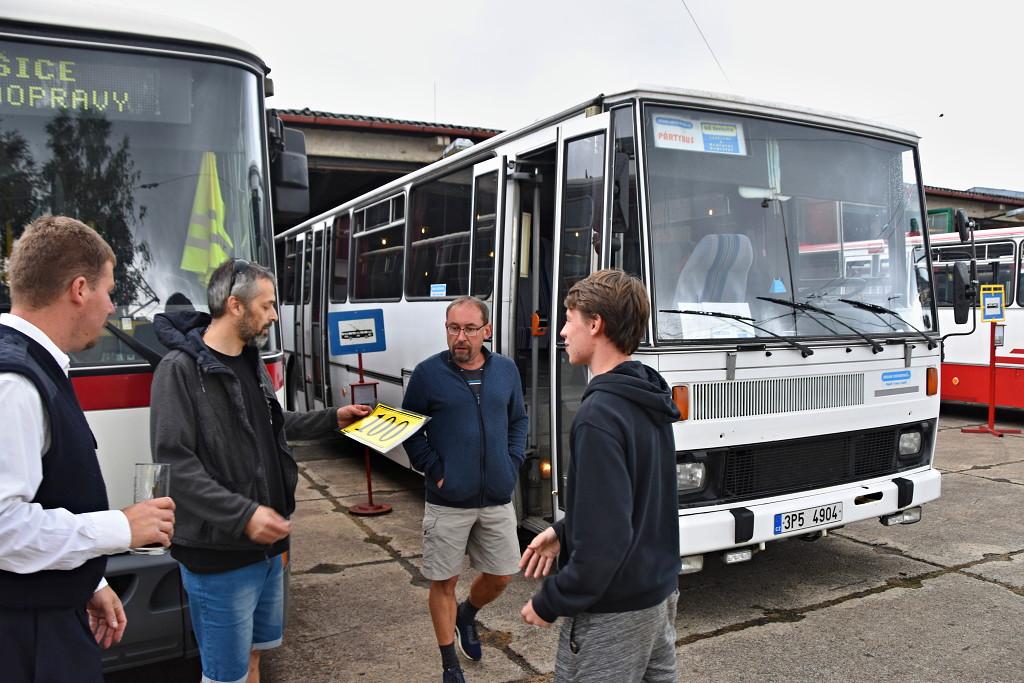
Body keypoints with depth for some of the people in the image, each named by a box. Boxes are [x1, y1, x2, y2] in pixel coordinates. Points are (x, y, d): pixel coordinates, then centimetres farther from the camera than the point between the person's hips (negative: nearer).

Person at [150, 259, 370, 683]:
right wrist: (242, 515, -29)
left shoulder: (251, 361, 11)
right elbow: (176, 464, -23)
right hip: (219, 554, -8)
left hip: (267, 544, 8)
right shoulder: (181, 368, -17)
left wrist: (332, 419, 20)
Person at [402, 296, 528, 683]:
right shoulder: (428, 373, -8)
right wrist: (434, 470, -9)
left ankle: (467, 615, 46)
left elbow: (518, 420, 14)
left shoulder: (506, 370, 3)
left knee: (500, 576, 14)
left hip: (497, 499, 3)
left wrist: (513, 462, 3)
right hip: (447, 503, -3)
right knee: (444, 582, 8)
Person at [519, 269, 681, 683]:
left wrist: (550, 603, -15)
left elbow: (606, 540, -27)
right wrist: (564, 531, 10)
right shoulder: (648, 401, 3)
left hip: (613, 613, -9)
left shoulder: (600, 415, -26)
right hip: (660, 592, 9)